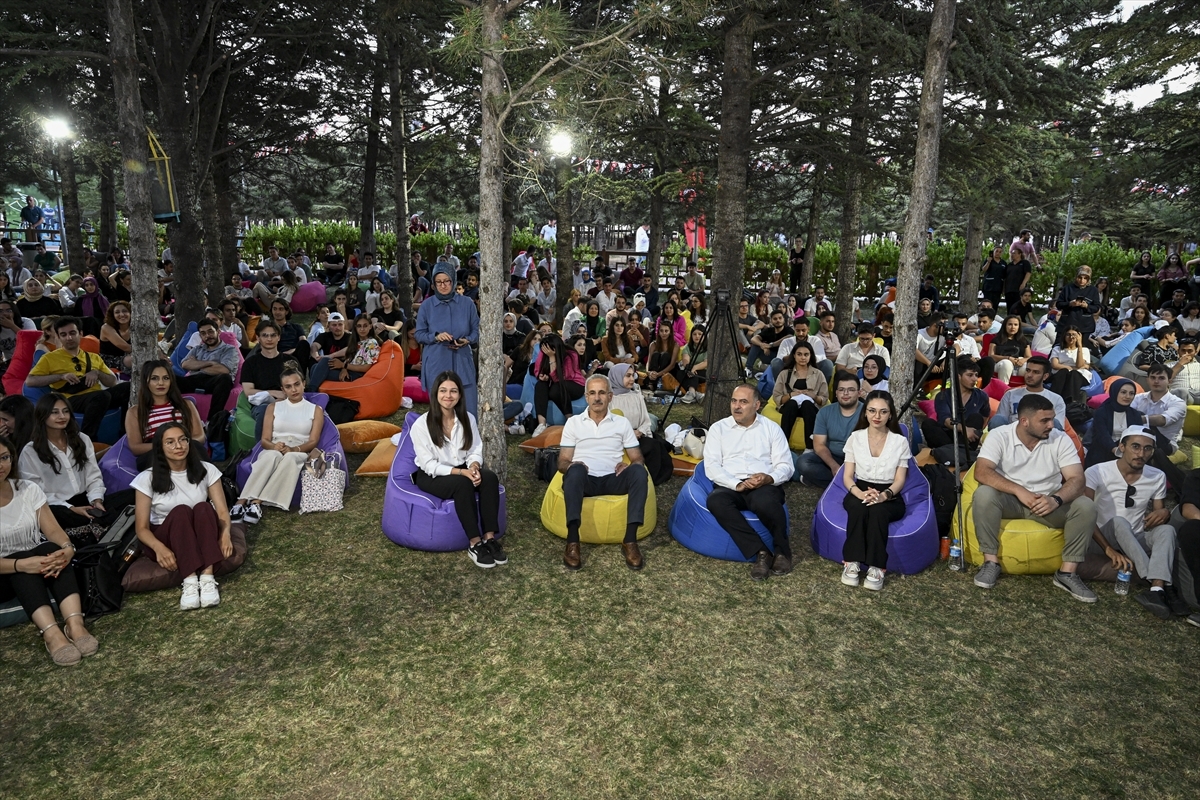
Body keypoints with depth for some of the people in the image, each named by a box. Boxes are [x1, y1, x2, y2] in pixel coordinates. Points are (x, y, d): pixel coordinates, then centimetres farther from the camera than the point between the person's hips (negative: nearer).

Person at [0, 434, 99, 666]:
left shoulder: (29, 489, -3)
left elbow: (53, 530, -9)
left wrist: (68, 549, -32)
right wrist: (22, 564, -38)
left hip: (38, 559, 3)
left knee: (53, 550, -31)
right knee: (23, 564, -36)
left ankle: (74, 624, -47)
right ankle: (51, 633, -54)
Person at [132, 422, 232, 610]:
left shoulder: (206, 470, -3)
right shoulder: (148, 478, -7)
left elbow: (222, 510, -7)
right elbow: (141, 527, -8)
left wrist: (225, 533, -30)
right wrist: (159, 547, -30)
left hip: (202, 538, 1)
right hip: (165, 539, -1)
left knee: (203, 507, -32)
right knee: (181, 511, -33)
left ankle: (207, 578, -42)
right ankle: (189, 581, -46)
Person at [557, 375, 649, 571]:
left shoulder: (622, 423, 16)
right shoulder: (573, 422, 13)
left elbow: (638, 459, 13)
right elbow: (562, 462, 8)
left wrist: (629, 465, -12)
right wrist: (571, 465, -17)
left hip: (612, 480, 2)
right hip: (583, 480, -1)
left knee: (639, 472, -30)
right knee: (576, 470, -37)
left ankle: (630, 540, -31)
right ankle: (573, 542, -40)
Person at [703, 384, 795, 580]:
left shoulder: (772, 428, 13)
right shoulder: (718, 428, 12)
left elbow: (785, 466, 7)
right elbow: (711, 466, 1)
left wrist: (769, 478, -17)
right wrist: (737, 484, -16)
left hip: (764, 486, -1)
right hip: (730, 486, 1)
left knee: (765, 502, -38)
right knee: (715, 501, -35)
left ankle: (782, 551, -11)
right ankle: (760, 552, -31)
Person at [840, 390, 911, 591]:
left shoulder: (900, 441, 3)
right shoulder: (855, 438, 5)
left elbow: (899, 480, -3)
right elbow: (847, 477, 0)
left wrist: (883, 496, -25)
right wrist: (861, 494, -23)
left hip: (890, 498, -1)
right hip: (859, 493, 1)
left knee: (878, 510, -37)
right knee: (859, 506, -36)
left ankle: (876, 567, -34)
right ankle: (851, 562, -31)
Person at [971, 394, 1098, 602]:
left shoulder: (1060, 439, -7)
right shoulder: (999, 436, -13)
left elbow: (1077, 479, -14)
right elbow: (982, 471, -25)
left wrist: (1057, 499, -34)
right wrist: (1019, 491, -34)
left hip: (1048, 502, 2)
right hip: (1010, 500, -2)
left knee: (1085, 506, -24)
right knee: (984, 494, -33)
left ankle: (1067, 573, -13)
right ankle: (991, 562, -21)